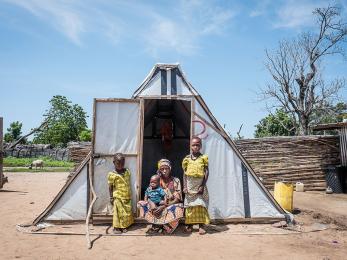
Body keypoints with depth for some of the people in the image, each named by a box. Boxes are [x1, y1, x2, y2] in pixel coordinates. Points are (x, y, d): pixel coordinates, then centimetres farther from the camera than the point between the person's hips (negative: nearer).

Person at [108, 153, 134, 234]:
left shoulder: (127, 172, 2)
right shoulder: (111, 174, -10)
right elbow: (110, 187, -5)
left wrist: (130, 195, 12)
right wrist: (111, 197, -5)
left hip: (127, 196, 4)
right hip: (118, 197, -4)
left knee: (127, 212, 11)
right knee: (118, 212, 3)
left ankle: (124, 226, 26)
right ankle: (116, 227, 18)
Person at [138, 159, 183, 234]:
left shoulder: (176, 181, -6)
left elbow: (177, 199, -11)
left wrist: (164, 207, -22)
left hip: (172, 205, -2)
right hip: (158, 206, 2)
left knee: (178, 209, -37)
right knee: (141, 203, -18)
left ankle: (157, 225, -15)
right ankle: (157, 224, -16)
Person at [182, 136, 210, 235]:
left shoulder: (203, 158, -2)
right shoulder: (187, 159, 3)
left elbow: (206, 172, -5)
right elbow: (184, 174, 4)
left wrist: (202, 186, -11)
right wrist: (184, 186, -2)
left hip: (200, 184, -2)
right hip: (190, 184, 2)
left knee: (200, 204, -2)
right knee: (189, 204, 7)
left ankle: (201, 225, 5)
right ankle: (189, 224, 17)